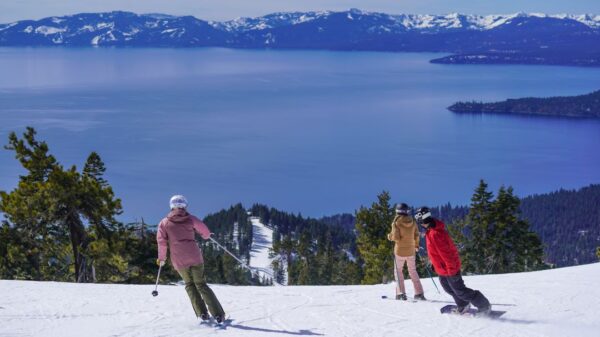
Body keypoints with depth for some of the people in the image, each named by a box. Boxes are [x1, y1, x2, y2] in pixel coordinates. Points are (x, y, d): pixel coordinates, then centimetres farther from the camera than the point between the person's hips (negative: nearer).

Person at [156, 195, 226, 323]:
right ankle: (218, 314, 0)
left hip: (178, 260, 0)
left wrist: (161, 258, 8)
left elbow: (161, 241, -2)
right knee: (201, 284, 9)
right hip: (195, 257, 0)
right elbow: (205, 232, 2)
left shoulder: (164, 223, 6)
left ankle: (202, 313, 3)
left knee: (190, 285, 19)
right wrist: (206, 236, 25)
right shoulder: (190, 219, 4)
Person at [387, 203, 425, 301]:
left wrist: (390, 236, 3)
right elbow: (416, 236, 4)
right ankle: (419, 293, 10)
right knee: (413, 271, 15)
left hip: (400, 250, -4)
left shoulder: (396, 222, -13)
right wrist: (416, 245, 21)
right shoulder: (413, 222, -1)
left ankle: (401, 293, 1)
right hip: (411, 250, 4)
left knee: (398, 271, 10)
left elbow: (396, 237, -18)